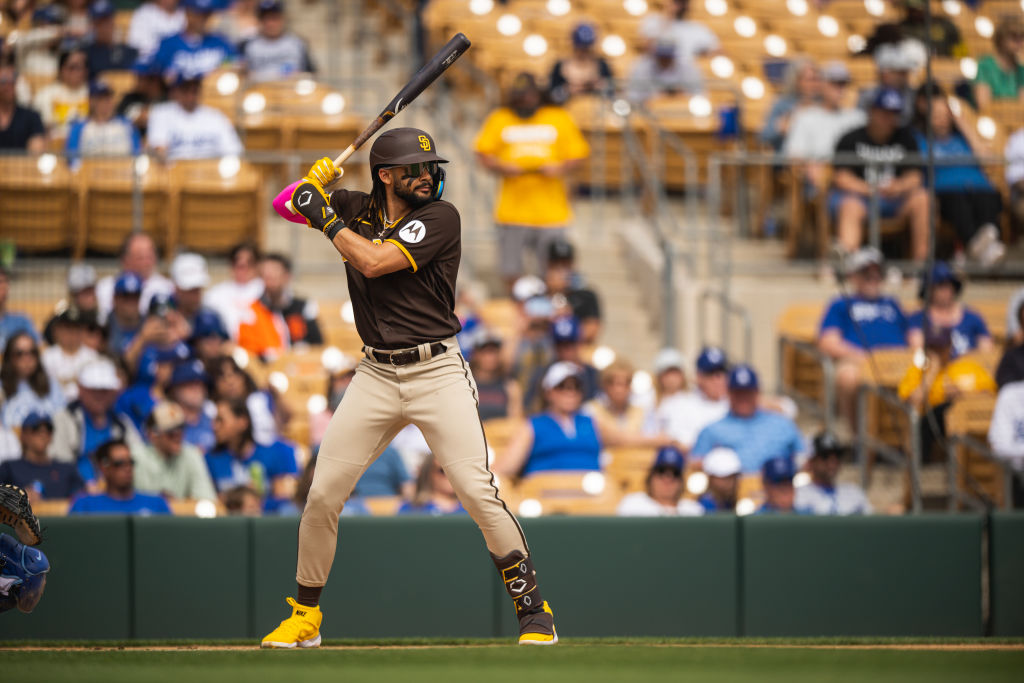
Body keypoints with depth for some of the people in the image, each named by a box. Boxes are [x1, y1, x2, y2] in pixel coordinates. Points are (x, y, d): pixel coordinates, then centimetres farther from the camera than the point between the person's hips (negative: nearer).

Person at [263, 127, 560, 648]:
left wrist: (327, 219, -7)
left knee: (478, 493, -13)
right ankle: (305, 616, 13)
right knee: (322, 494, -1)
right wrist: (316, 181, -4)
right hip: (376, 376, 4)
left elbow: (373, 262, -19)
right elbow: (285, 204, 17)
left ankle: (531, 605, 0)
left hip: (437, 373, -4)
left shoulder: (439, 217, -9)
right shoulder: (357, 209, 7)